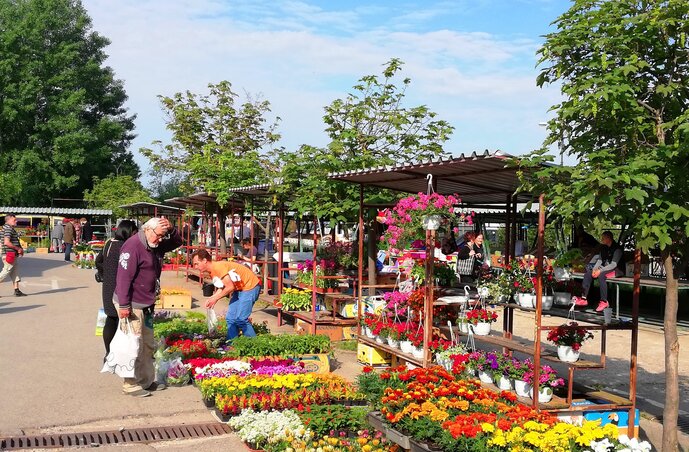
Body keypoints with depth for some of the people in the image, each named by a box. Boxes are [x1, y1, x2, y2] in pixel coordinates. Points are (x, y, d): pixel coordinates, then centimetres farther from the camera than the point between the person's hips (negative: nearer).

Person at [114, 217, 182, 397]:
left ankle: (147, 381, 26)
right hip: (131, 305, -9)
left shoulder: (156, 246, 8)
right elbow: (123, 276, -23)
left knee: (148, 346, 16)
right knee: (135, 347, -4)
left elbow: (177, 242, 17)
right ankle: (131, 385, 6)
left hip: (146, 305, 10)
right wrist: (124, 305, -25)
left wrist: (171, 229, -5)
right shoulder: (133, 246, -20)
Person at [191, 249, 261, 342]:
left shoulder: (218, 267, -24)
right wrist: (211, 298, -7)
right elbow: (222, 287, 9)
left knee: (240, 318, -15)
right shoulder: (212, 272, 6)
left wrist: (215, 298, -16)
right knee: (230, 318, 7)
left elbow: (230, 287, -25)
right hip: (238, 289, 10)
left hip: (250, 286, -10)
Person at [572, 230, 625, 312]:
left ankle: (604, 301, -32)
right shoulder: (604, 248, 9)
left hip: (617, 270, -8)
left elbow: (614, 264, -23)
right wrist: (595, 269, -14)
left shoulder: (617, 248, -16)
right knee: (588, 273, -12)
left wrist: (600, 270, -30)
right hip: (605, 268, 8)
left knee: (601, 275, -36)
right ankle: (583, 298, -18)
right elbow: (599, 260, 6)